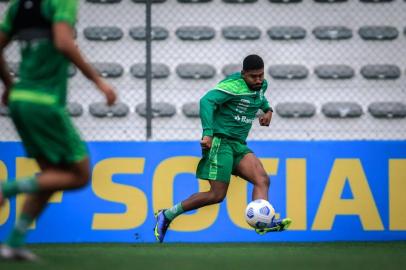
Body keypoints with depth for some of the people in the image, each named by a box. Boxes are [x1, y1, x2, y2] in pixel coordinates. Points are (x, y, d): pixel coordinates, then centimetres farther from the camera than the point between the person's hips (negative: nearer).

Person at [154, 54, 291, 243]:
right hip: (219, 141, -8)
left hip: (238, 144, 8)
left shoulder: (261, 84, 12)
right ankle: (167, 215, 1)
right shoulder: (234, 85, -15)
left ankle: (263, 222, -31)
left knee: (262, 180, -15)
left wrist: (267, 109, 19)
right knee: (217, 195, -11)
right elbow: (207, 101, -27)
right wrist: (207, 133, -35)